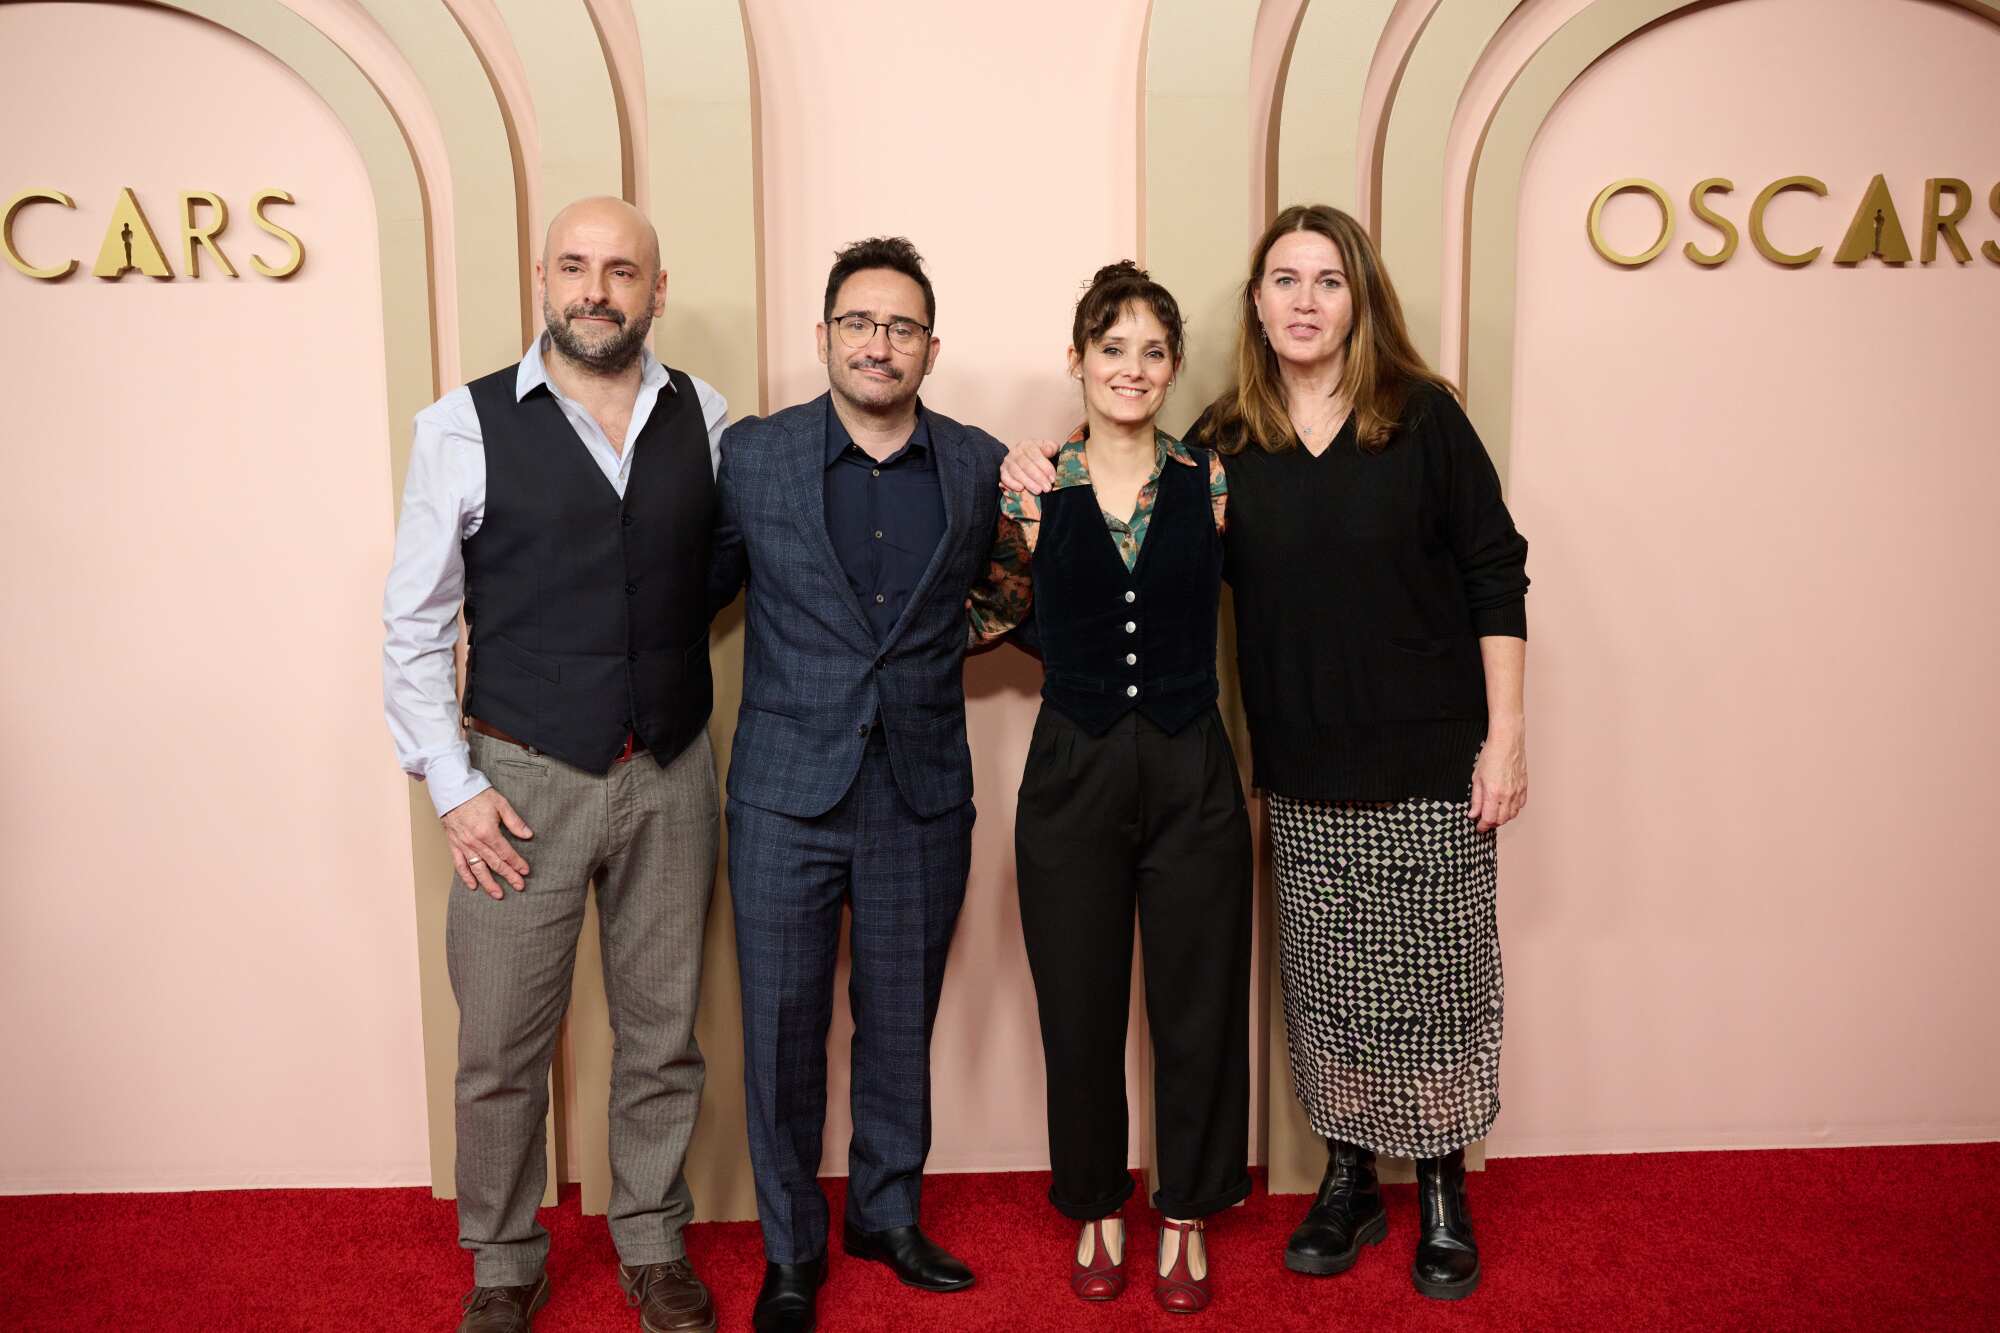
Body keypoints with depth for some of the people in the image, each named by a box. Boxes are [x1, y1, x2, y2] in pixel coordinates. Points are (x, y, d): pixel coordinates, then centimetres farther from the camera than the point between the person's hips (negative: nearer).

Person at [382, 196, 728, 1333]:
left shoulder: (704, 418, 3)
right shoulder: (466, 425, -4)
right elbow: (415, 625, -2)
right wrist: (453, 785, -6)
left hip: (673, 777, 2)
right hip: (523, 782, -2)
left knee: (663, 1035, 14)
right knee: (503, 1050, 7)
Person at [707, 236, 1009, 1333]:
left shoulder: (981, 466, 1)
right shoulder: (752, 454, -2)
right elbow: (699, 590, 7)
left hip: (924, 798, 1)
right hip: (787, 792, -1)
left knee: (901, 1025, 16)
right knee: (781, 1030, 9)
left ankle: (889, 1213, 39)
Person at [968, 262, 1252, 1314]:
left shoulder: (1210, 484, 0)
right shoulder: (1029, 489, -1)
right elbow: (997, 612, 13)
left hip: (1192, 777, 1)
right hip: (1072, 779, 0)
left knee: (1197, 1009, 9)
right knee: (1079, 1013, 10)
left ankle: (1186, 1217, 31)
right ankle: (1097, 1212, 33)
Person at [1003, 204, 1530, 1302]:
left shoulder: (1424, 419, -3)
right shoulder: (1223, 445, 3)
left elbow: (1495, 576, -2)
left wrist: (1506, 735, -6)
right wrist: (1051, 479, -5)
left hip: (1431, 764, -2)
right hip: (1306, 777, 2)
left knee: (1436, 978, 6)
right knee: (1324, 984, 11)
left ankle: (1443, 1194, 27)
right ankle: (1347, 1183, 31)